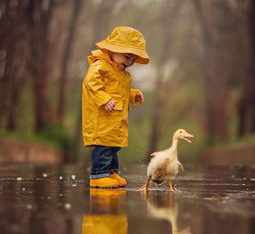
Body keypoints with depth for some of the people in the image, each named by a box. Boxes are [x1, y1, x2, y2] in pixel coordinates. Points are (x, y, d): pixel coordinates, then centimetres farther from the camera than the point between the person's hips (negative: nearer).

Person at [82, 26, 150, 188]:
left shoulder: (122, 73, 20)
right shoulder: (100, 66, -12)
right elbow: (91, 82, -25)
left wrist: (134, 95, 14)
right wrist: (104, 99, -30)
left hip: (117, 118, 10)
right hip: (102, 117, -10)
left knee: (114, 144, 14)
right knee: (104, 144, -11)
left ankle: (112, 172, 24)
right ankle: (99, 175, -8)